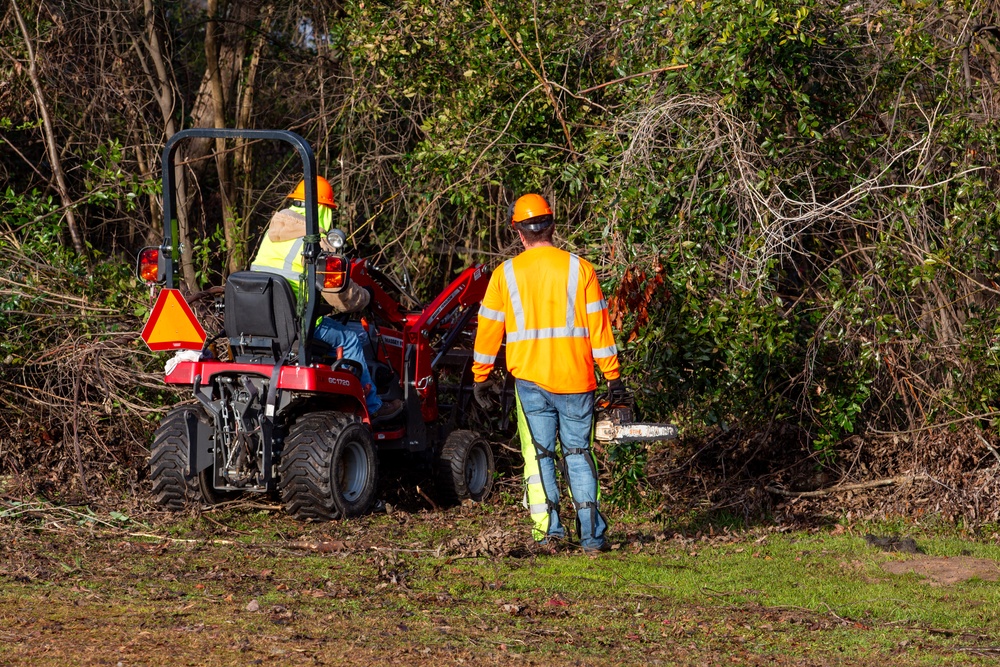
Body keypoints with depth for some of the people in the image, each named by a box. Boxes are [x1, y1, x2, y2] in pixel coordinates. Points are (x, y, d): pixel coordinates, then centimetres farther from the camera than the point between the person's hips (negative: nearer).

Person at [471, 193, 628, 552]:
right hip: (576, 379, 1)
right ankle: (592, 533, 3)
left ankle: (547, 526, -7)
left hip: (530, 379, -1)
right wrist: (613, 376, 6)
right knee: (578, 454, 9)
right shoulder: (580, 269, 1)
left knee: (538, 454, 7)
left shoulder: (506, 274, 2)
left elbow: (489, 330, 6)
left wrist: (480, 378, 16)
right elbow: (599, 327, 0)